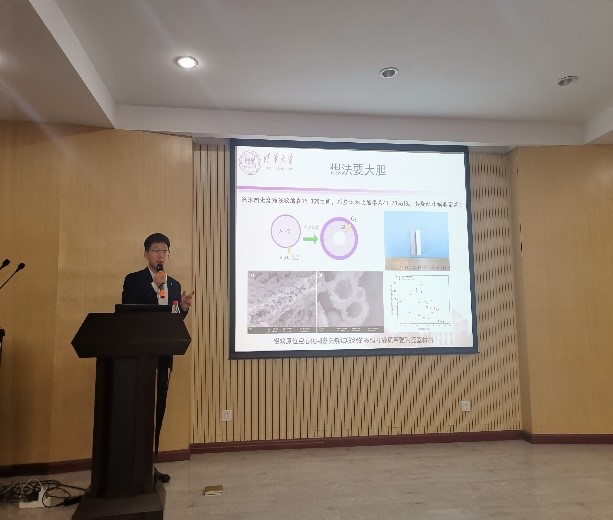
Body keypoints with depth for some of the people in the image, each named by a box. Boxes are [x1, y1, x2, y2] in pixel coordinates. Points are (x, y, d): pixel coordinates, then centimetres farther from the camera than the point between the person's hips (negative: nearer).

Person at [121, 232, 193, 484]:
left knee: (157, 408, 10)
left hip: (163, 355, 5)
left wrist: (184, 308, -9)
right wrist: (155, 286, -19)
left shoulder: (174, 285, 13)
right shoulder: (133, 280, -2)